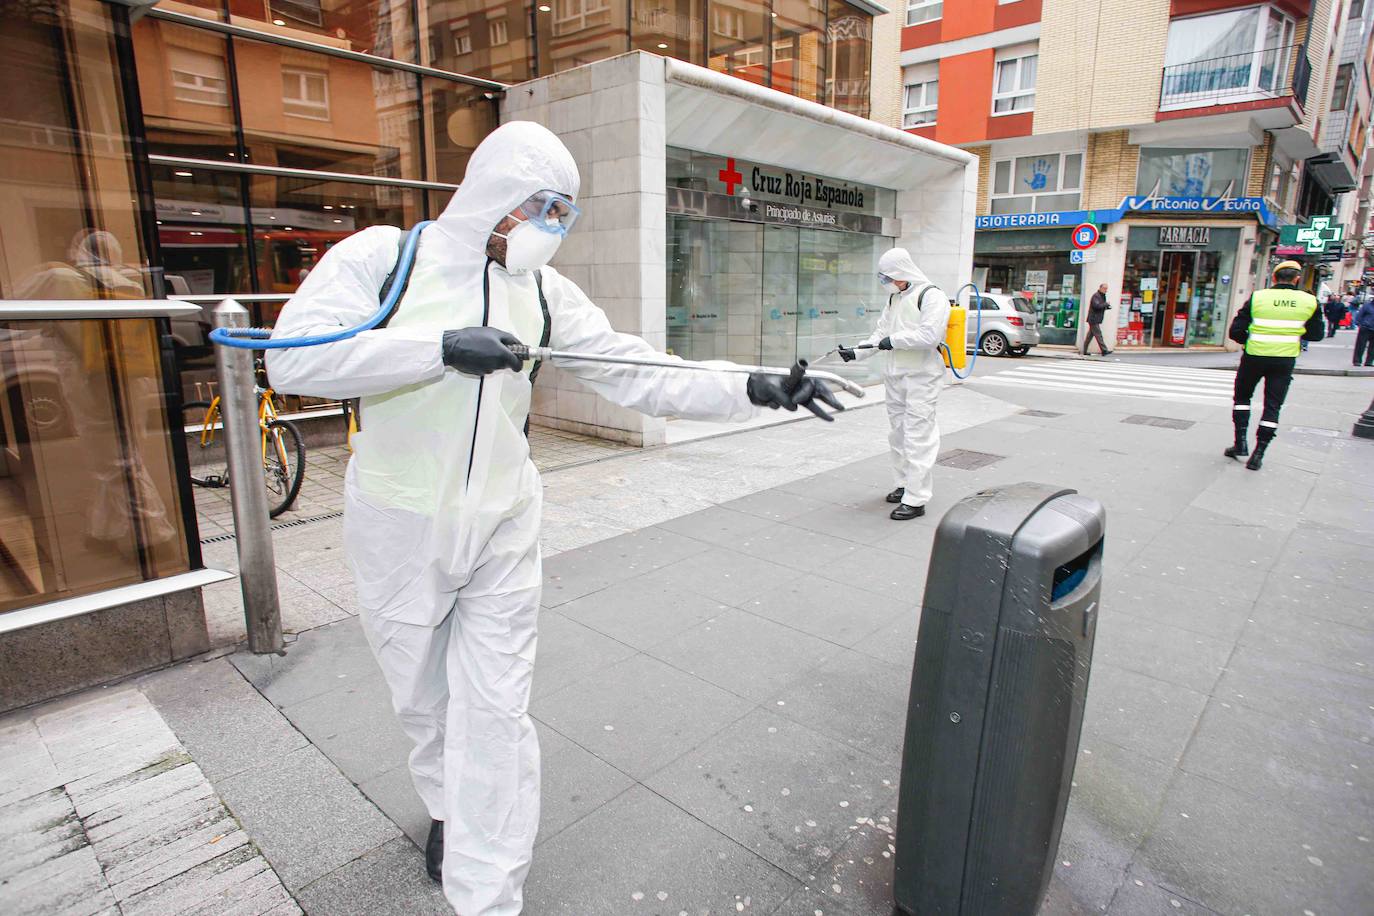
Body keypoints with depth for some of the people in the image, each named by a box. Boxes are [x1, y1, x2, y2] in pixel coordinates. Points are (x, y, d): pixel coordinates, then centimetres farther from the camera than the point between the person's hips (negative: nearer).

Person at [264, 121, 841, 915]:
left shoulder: (543, 291, 1)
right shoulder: (383, 254, -8)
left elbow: (636, 373, -5)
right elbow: (295, 359, -20)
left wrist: (755, 391, -13)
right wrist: (442, 348, -28)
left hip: (502, 530, 1)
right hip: (399, 527, -1)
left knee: (496, 713, 3)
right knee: (424, 698, 19)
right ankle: (451, 805, 50)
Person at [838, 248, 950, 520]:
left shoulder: (931, 296, -10)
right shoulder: (894, 298, 16)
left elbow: (929, 335, -21)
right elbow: (881, 333, 19)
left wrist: (895, 340, -16)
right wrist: (857, 352, 7)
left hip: (922, 378, -9)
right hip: (894, 376, 9)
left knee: (918, 435, -10)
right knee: (898, 432, 15)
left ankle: (916, 499, -9)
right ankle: (905, 484, 29)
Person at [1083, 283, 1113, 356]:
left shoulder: (1102, 296, 19)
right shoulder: (1096, 296, -13)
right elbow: (1096, 305, -26)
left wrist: (1107, 307, 4)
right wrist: (1106, 304, -15)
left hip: (1096, 320, 10)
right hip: (1093, 319, -10)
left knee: (1090, 335, 10)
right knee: (1098, 335, -10)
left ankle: (1084, 351, 13)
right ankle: (1104, 351, -12)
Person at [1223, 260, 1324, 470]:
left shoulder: (1257, 297, -7)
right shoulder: (1309, 301, -2)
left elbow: (1235, 331, -8)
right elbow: (1316, 334, 7)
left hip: (1254, 356, -1)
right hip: (1285, 360, 1)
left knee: (1242, 396, 18)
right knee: (1272, 406, 7)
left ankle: (1241, 443, 11)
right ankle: (1258, 454, 4)